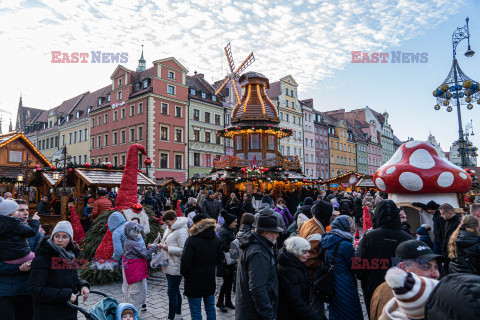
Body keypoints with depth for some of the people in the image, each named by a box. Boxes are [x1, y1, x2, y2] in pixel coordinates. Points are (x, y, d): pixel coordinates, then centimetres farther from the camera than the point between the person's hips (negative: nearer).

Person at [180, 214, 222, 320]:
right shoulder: (216, 239, 0)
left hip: (194, 281, -5)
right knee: (210, 308, 19)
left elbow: (185, 261, -17)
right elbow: (220, 259, 8)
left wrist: (183, 273, 2)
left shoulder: (192, 240, -19)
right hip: (210, 280, 6)